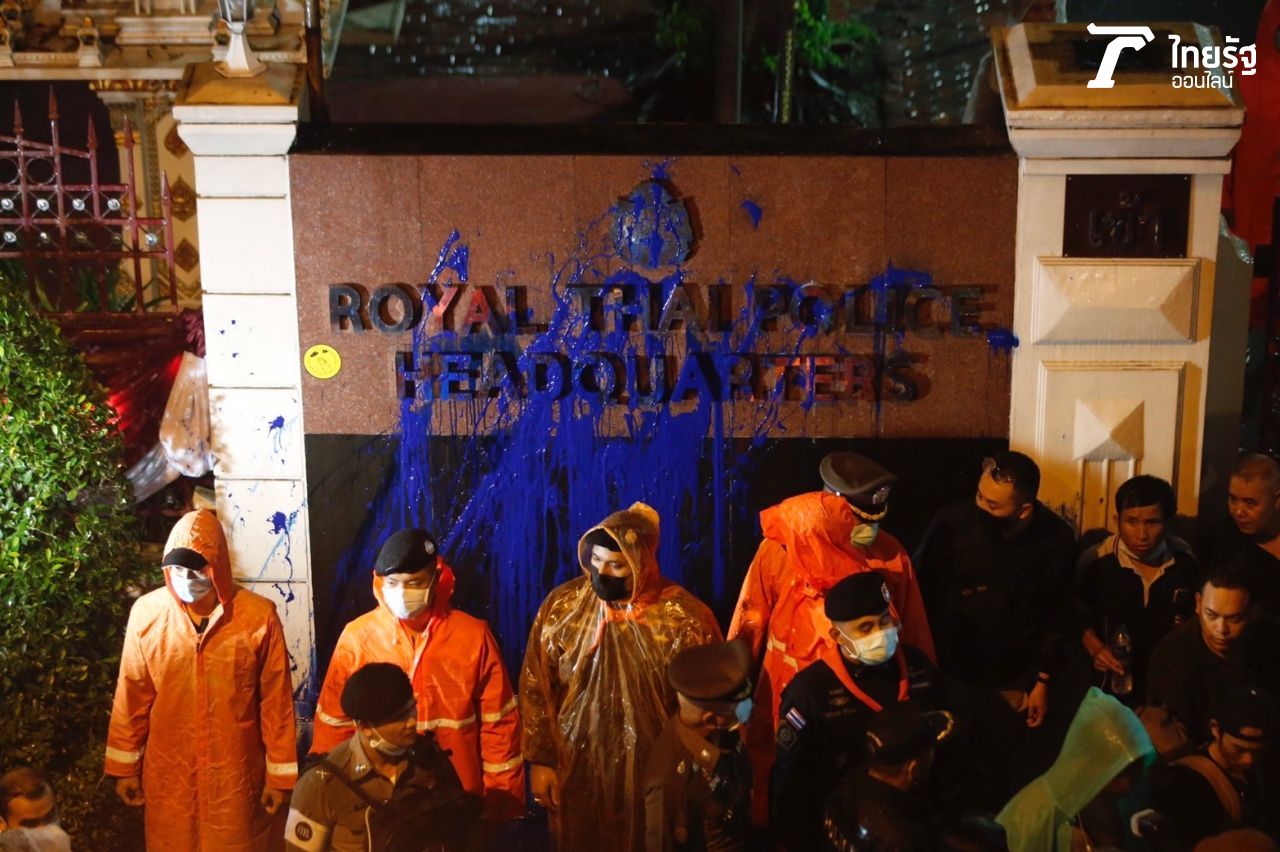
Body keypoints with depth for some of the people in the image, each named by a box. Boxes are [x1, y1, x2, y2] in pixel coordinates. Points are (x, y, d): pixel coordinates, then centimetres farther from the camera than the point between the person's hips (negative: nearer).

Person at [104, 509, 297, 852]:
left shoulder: (260, 615, -12)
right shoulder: (146, 613, -8)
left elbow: (276, 701, -6)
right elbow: (132, 696, 1)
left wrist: (279, 773, -3)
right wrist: (124, 766, 5)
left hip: (235, 772, -1)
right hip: (168, 773, 1)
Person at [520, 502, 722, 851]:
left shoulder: (686, 619, -14)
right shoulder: (561, 606, -7)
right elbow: (536, 688, 1)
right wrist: (540, 760, 0)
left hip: (653, 776, -2)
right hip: (574, 771, 2)